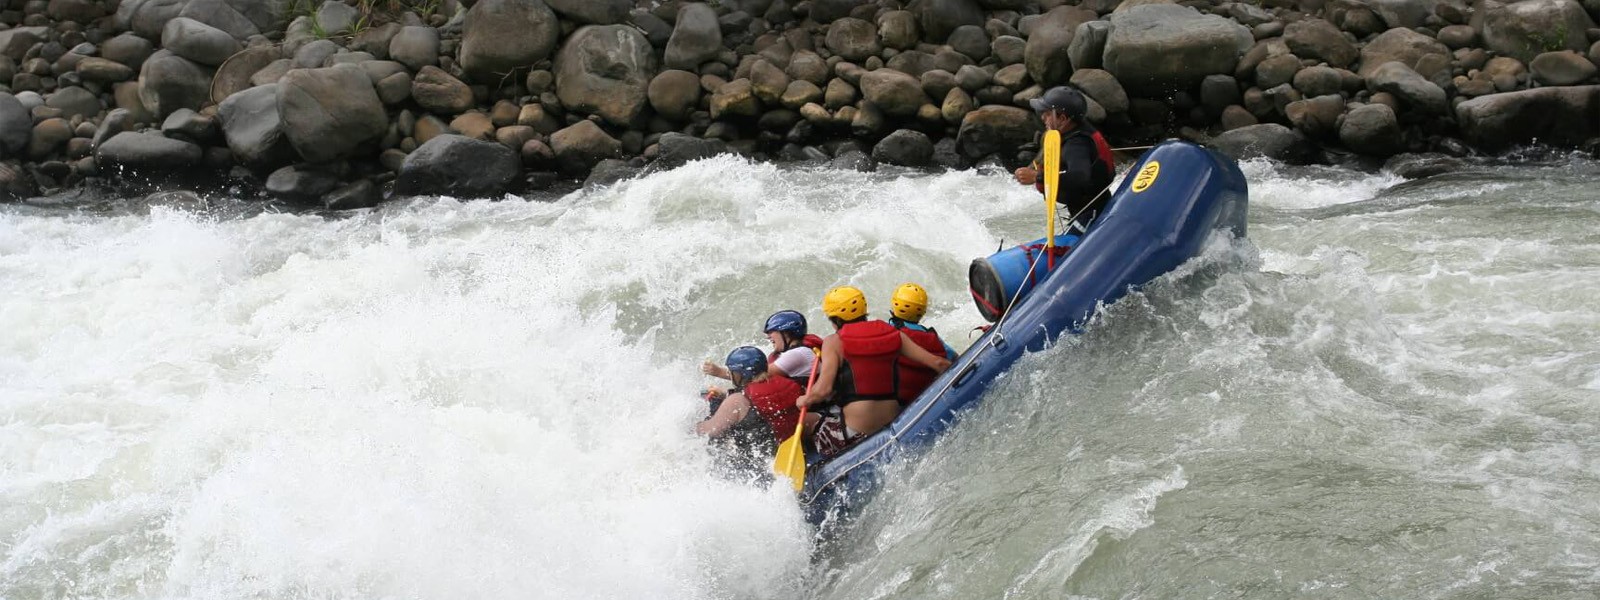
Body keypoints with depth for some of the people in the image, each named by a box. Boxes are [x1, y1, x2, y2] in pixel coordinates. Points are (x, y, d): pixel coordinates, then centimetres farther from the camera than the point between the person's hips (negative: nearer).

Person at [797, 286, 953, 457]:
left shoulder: (834, 342, -2)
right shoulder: (894, 335, 9)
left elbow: (823, 390, -11)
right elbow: (937, 364, 4)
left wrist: (804, 400, 9)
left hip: (853, 434, -5)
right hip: (893, 428, 5)